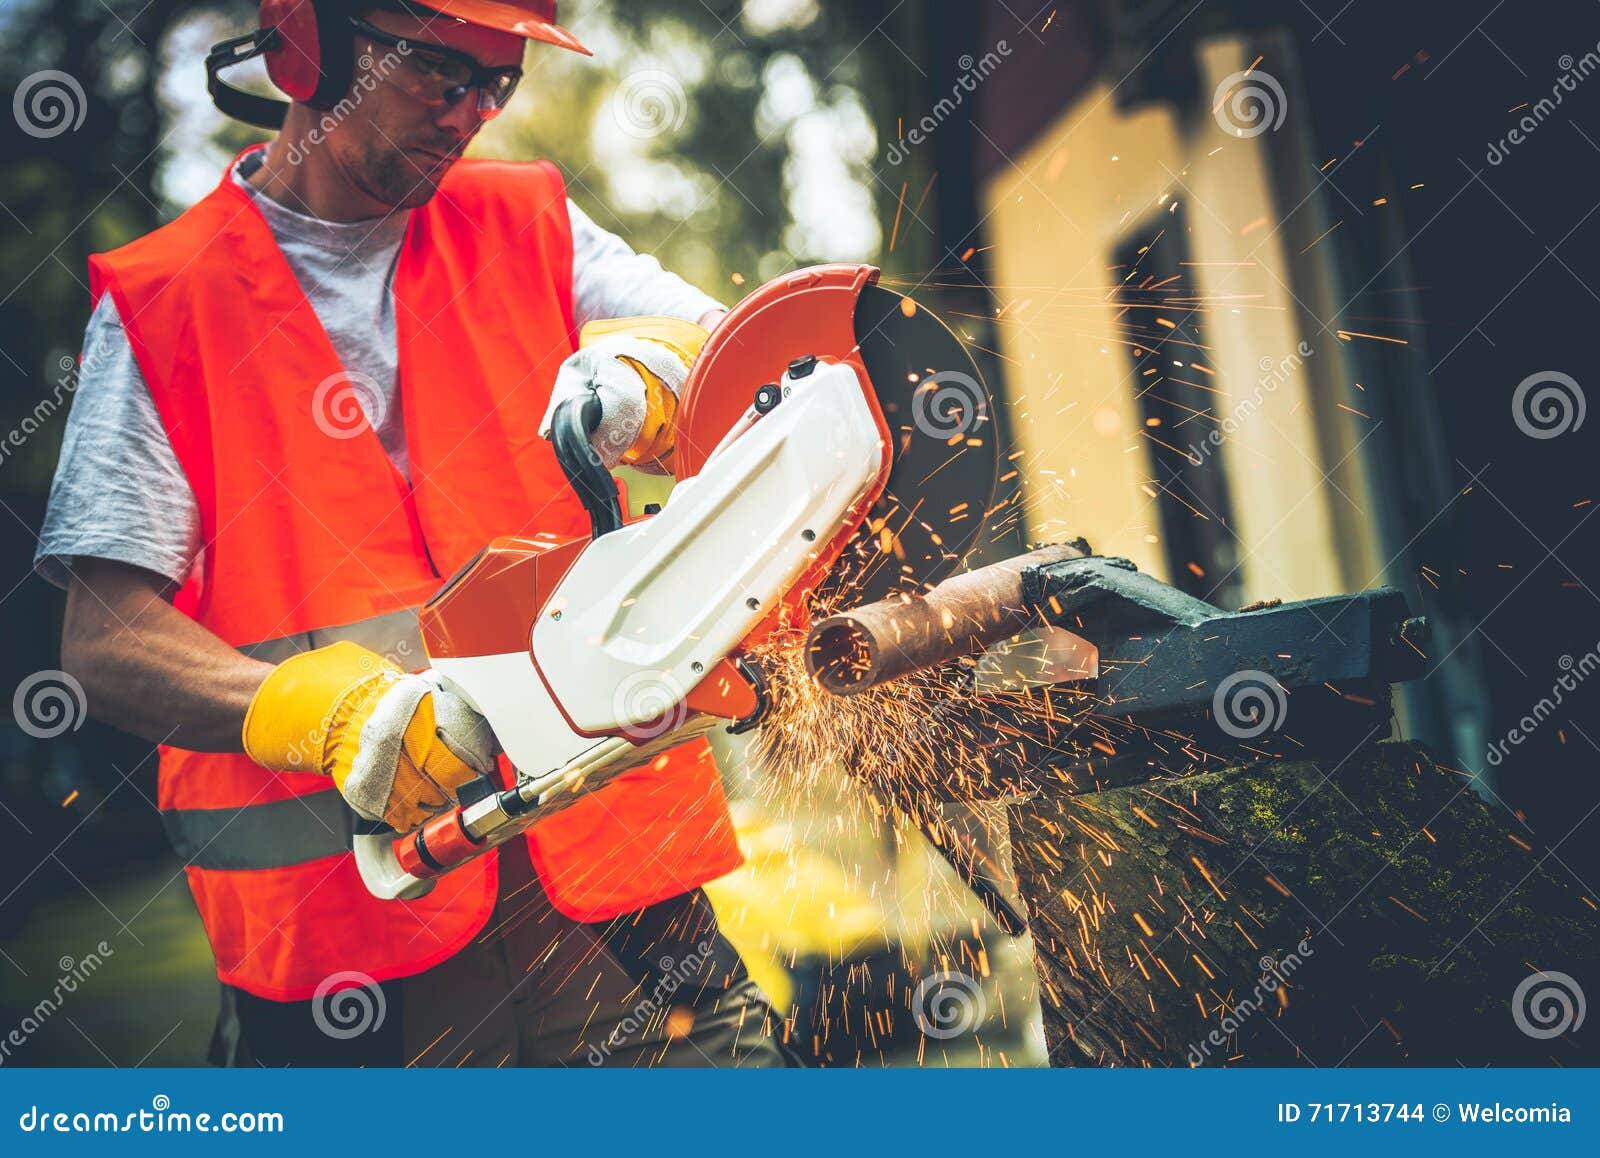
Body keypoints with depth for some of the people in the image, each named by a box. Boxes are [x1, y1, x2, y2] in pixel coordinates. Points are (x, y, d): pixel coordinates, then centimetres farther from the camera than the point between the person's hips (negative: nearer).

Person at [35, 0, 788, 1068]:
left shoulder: (527, 227, 10)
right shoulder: (160, 308, 1)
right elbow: (109, 640, -7)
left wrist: (648, 371, -20)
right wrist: (330, 711, -25)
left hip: (610, 849, 2)